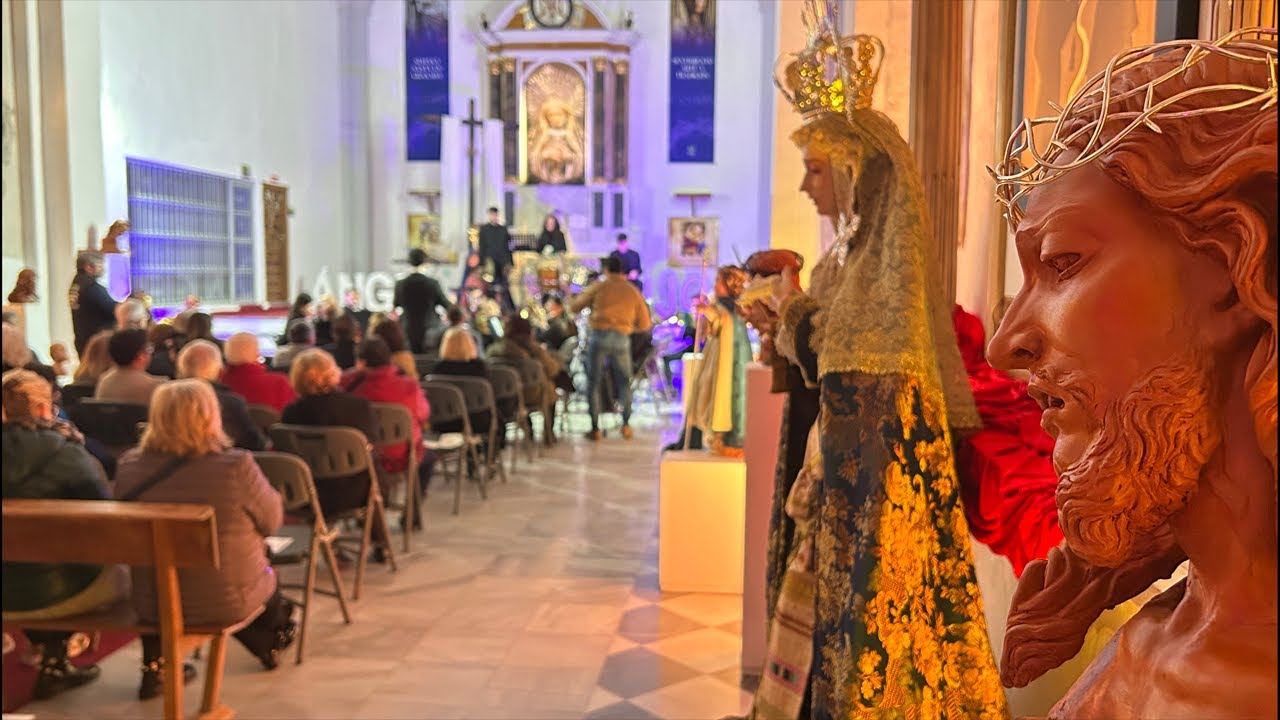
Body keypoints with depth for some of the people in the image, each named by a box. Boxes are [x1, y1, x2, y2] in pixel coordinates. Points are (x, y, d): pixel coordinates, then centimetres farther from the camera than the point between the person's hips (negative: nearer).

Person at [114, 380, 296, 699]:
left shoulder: (129, 465, -12)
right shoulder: (235, 466, -24)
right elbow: (272, 521, -9)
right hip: (229, 600, -3)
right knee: (265, 567, 30)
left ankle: (155, 669, 37)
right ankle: (273, 641, 54)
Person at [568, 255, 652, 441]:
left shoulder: (599, 287, 4)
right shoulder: (633, 291, 11)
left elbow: (574, 306, 10)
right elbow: (644, 324, 12)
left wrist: (579, 296, 31)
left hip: (599, 336, -2)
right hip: (621, 339, 2)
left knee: (593, 382, 7)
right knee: (624, 382, 17)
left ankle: (595, 429, 5)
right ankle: (626, 424, 10)